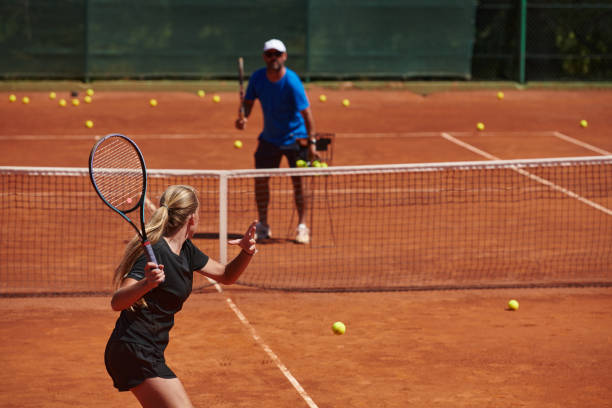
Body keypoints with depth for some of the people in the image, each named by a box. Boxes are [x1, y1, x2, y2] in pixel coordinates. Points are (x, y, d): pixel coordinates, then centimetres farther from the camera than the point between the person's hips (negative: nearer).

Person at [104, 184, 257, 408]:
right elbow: (116, 302, -28)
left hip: (148, 354, 10)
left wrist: (246, 252, -2)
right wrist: (146, 284, -48)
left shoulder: (185, 249, 9)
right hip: (134, 352, -10)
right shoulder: (155, 252, -19)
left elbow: (226, 274, 19)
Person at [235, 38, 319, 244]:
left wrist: (311, 143, -27)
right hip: (269, 138, 5)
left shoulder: (292, 82, -23)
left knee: (298, 181, -10)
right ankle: (262, 225, 13)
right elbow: (248, 102, 4)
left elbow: (306, 113, -22)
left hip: (295, 137, -5)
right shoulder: (257, 77, -8)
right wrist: (243, 117, -19)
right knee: (260, 179, 1)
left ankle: (302, 226, 0)